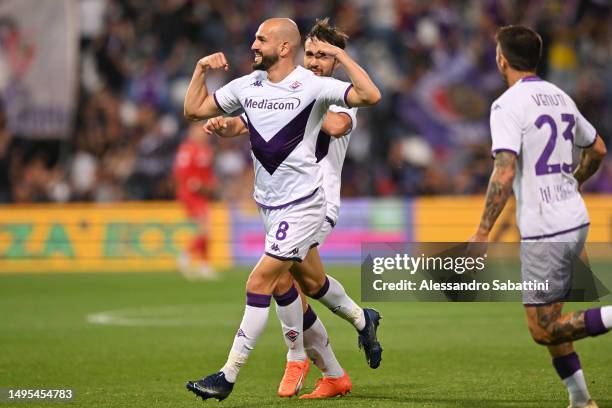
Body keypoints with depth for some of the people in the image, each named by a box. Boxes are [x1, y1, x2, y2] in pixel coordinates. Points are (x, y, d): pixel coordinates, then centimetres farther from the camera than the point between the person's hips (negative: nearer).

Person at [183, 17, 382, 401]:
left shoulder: (313, 86, -13)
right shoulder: (247, 85, 5)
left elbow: (371, 96, -24)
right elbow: (194, 109, 14)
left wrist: (340, 55, -23)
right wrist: (201, 70, 3)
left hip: (302, 204, -7)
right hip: (270, 203, 7)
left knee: (261, 283, -11)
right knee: (310, 281, 19)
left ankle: (228, 376, -8)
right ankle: (363, 320, 46)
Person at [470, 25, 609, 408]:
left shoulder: (508, 104, -12)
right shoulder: (559, 97, 12)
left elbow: (504, 174, -21)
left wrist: (482, 233, -18)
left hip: (543, 231, -8)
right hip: (576, 221, 8)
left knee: (544, 330, -3)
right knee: (549, 322, 17)